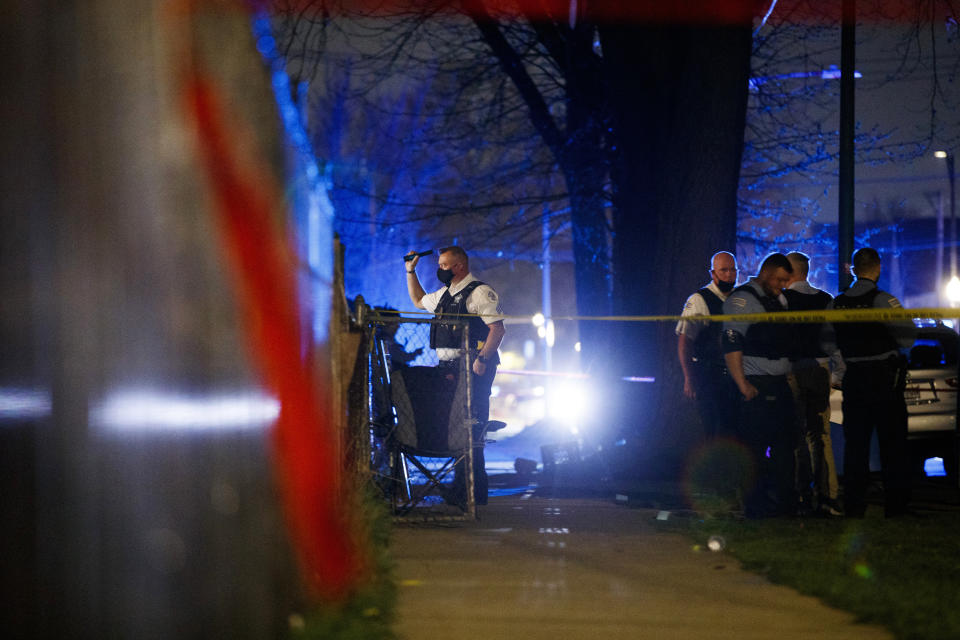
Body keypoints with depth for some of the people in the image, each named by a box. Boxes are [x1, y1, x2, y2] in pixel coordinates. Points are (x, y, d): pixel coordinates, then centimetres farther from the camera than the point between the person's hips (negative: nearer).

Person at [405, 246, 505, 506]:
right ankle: (461, 488, 13)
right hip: (447, 367, 9)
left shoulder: (480, 292, -7)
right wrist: (410, 271, 31)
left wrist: (482, 359, -25)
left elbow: (497, 329, -15)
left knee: (470, 428, -11)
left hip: (473, 368, -9)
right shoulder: (444, 294, 20)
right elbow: (419, 301, 39)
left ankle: (474, 492, -10)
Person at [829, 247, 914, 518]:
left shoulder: (837, 303, 3)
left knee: (855, 444, 10)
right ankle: (895, 505, 6)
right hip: (884, 379, -4)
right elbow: (907, 339, -13)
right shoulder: (883, 300, -13)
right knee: (892, 444, 5)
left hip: (853, 380, 4)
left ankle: (854, 505, 11)